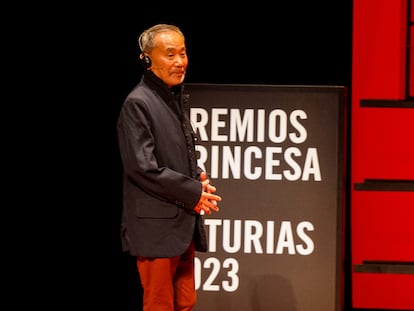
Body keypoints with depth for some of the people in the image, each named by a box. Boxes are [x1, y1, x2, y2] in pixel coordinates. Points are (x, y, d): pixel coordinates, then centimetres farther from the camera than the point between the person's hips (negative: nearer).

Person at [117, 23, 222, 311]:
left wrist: (199, 179, 2)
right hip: (157, 225, -8)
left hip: (185, 223, 8)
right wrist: (194, 193, -13)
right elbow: (142, 167, -18)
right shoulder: (137, 103, -12)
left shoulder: (179, 98, 13)